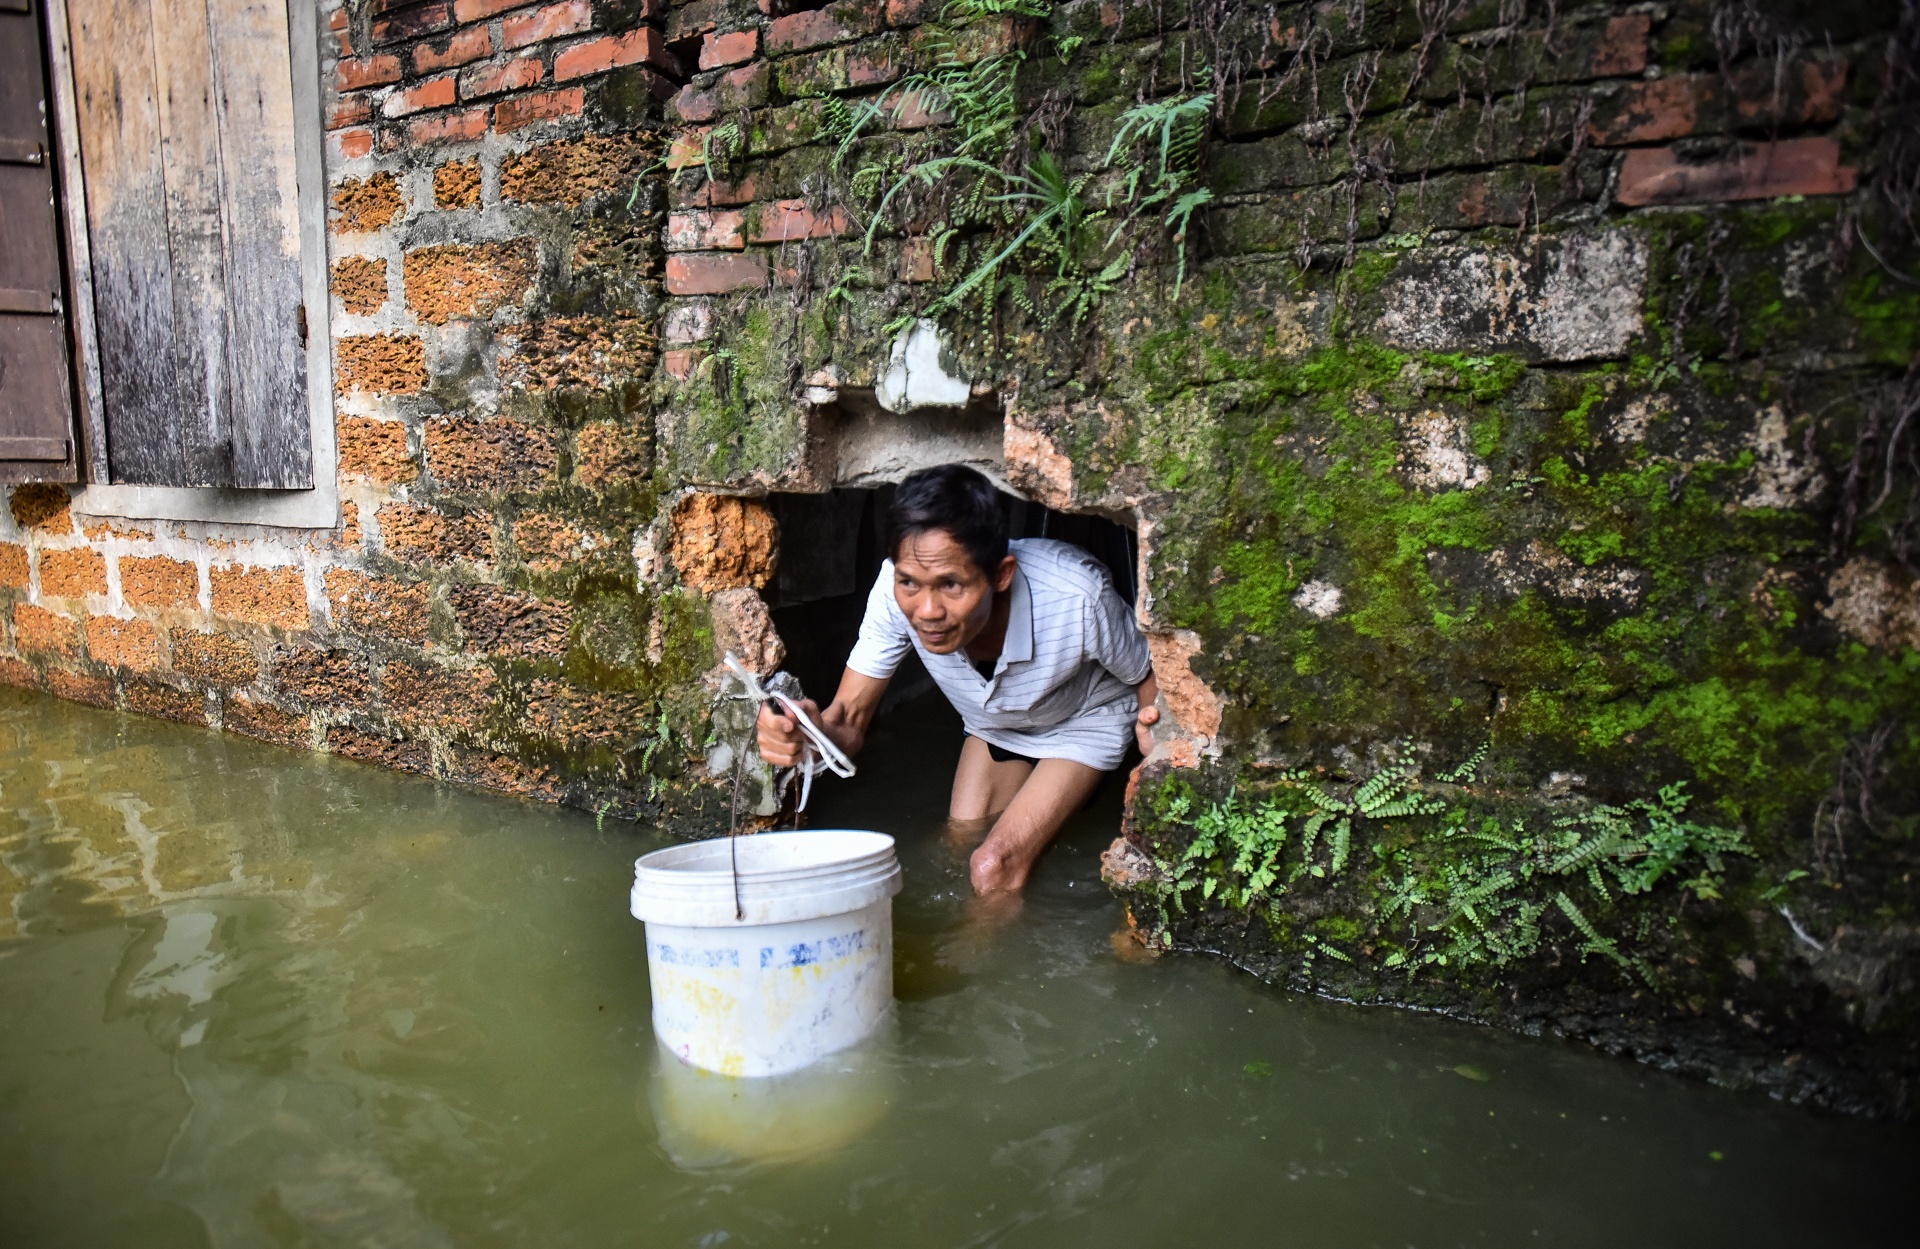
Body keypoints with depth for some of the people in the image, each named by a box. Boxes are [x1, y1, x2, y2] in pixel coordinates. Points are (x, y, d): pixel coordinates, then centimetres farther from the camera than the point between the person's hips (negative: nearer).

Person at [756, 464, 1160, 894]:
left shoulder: (1077, 598, -40)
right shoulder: (896, 592, -32)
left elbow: (1150, 684, -20)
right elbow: (848, 719, -24)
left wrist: (1154, 731, -45)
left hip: (1084, 726, -3)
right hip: (992, 728, 4)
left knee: (994, 871, -18)